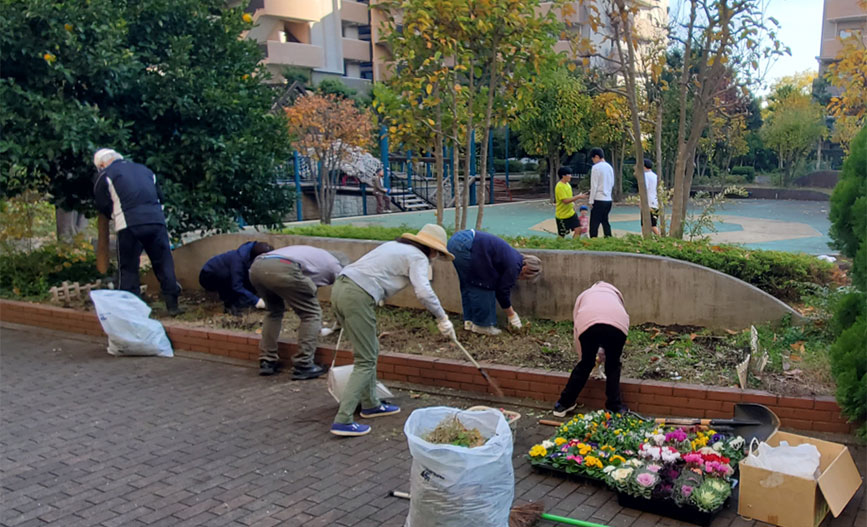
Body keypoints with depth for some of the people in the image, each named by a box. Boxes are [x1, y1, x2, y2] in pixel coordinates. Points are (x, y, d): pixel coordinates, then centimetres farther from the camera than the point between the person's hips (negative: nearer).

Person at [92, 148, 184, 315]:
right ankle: (172, 304, 9)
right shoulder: (144, 169, 24)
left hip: (129, 225, -3)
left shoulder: (105, 175, 10)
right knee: (164, 263, 10)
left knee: (128, 267, 6)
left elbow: (103, 206, 11)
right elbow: (160, 196, 27)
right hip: (156, 221, 4)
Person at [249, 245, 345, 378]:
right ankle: (302, 366, 9)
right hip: (282, 269, -8)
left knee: (274, 311, 31)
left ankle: (267, 362, 25)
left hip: (256, 267, 8)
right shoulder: (335, 265, 23)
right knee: (312, 313, 10)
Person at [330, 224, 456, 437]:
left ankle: (370, 404, 32)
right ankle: (343, 421, -7)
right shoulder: (418, 257, 0)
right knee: (366, 361, -3)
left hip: (340, 286, 9)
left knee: (370, 351, 21)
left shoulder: (394, 245, 24)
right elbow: (424, 292, -15)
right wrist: (443, 318, -4)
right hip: (358, 297, -9)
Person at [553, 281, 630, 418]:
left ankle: (564, 404, 29)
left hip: (588, 323, 0)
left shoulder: (584, 295, 39)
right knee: (613, 365, 22)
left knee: (585, 364, 20)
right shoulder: (615, 294, 42)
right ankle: (615, 408, 22)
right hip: (617, 323, 0)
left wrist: (581, 357, 41)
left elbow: (576, 328, 33)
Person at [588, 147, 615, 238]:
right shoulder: (609, 167, 11)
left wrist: (591, 201, -7)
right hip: (608, 199, 7)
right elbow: (612, 184, 16)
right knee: (605, 221, 16)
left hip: (598, 200, -7)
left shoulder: (596, 167, -11)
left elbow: (594, 185, -12)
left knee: (594, 224, -4)